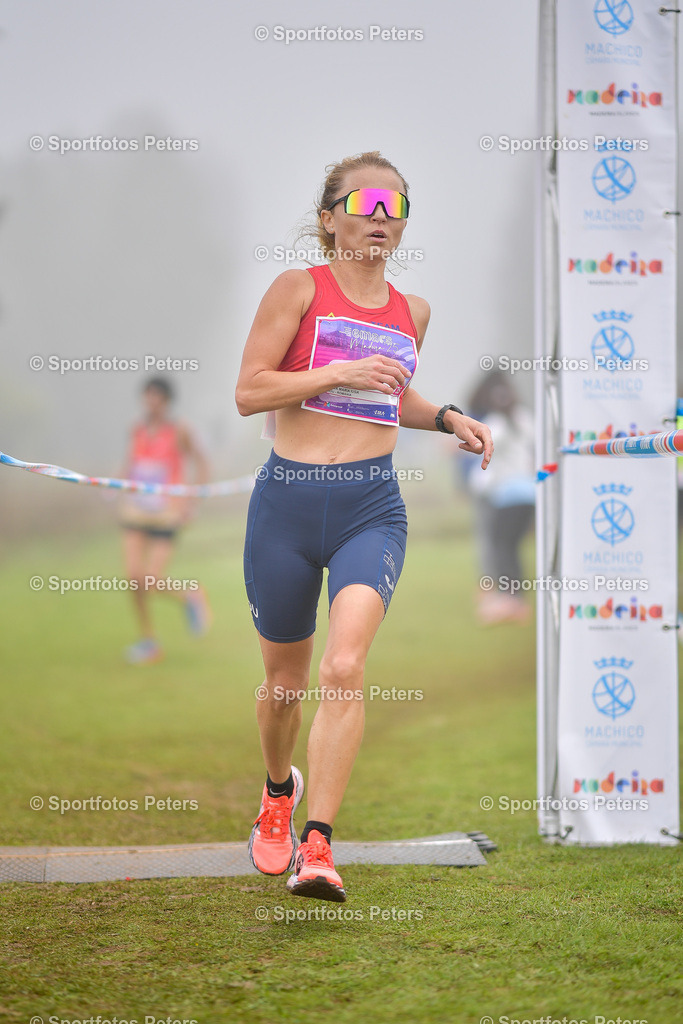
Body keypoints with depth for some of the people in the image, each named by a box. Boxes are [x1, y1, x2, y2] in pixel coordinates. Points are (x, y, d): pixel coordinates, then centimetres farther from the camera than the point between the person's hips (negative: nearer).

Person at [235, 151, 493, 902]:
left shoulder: (412, 312, 13)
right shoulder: (299, 289, -1)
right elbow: (249, 391, -7)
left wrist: (448, 419, 14)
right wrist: (341, 372, -16)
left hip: (372, 507, 2)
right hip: (288, 501, -2)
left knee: (344, 668, -19)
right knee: (285, 678, 12)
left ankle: (316, 848, -21)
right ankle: (278, 791, 44)